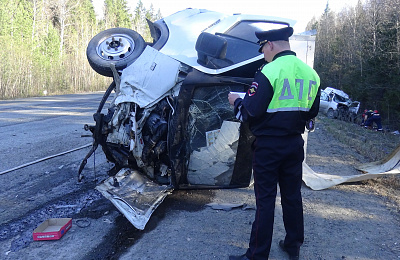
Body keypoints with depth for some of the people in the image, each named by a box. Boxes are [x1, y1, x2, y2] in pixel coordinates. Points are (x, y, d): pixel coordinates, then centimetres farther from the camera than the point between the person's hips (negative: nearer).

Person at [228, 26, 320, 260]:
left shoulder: (270, 72, -17)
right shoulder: (311, 73, 5)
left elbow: (250, 112, -19)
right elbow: (312, 112, 14)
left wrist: (236, 101, 0)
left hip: (269, 145, -6)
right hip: (295, 144, 7)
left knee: (265, 199, 1)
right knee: (292, 195, 17)